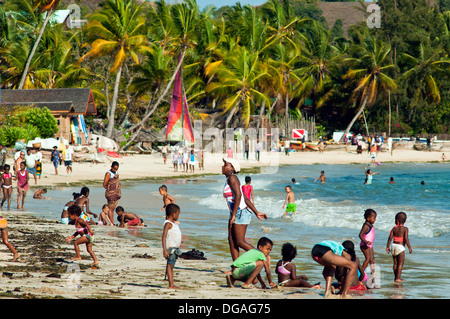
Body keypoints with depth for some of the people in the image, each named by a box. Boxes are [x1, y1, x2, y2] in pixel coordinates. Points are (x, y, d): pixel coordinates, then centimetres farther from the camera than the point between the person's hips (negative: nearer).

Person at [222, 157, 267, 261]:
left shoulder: (232, 178, -12)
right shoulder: (228, 180, 18)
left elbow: (238, 196, -23)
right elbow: (246, 199, 19)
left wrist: (233, 215, -23)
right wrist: (257, 213, 20)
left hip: (241, 213, -10)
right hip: (235, 214, 10)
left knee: (240, 242, -8)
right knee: (232, 241, 5)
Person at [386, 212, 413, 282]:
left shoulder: (394, 228, 2)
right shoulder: (405, 229, -8)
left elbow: (390, 237, -2)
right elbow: (406, 238, -18)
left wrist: (387, 247, 3)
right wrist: (409, 247, -12)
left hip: (393, 245, 5)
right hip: (400, 247, -5)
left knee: (395, 263, 15)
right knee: (400, 264, 1)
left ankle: (396, 277, 20)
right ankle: (398, 278, -4)